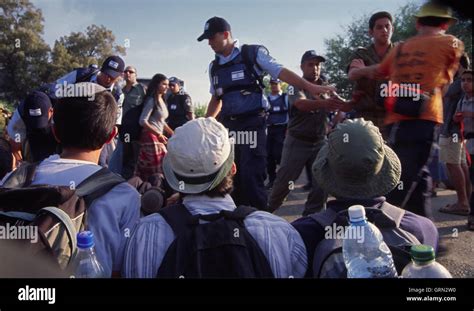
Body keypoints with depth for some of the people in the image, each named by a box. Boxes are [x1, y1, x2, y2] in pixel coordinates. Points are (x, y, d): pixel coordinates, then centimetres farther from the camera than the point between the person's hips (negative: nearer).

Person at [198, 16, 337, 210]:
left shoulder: (253, 53, -1)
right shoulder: (214, 66, 15)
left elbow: (281, 72, -8)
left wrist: (310, 87, -19)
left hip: (252, 124, -6)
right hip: (228, 127, 6)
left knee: (252, 178, -9)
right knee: (231, 178, 9)